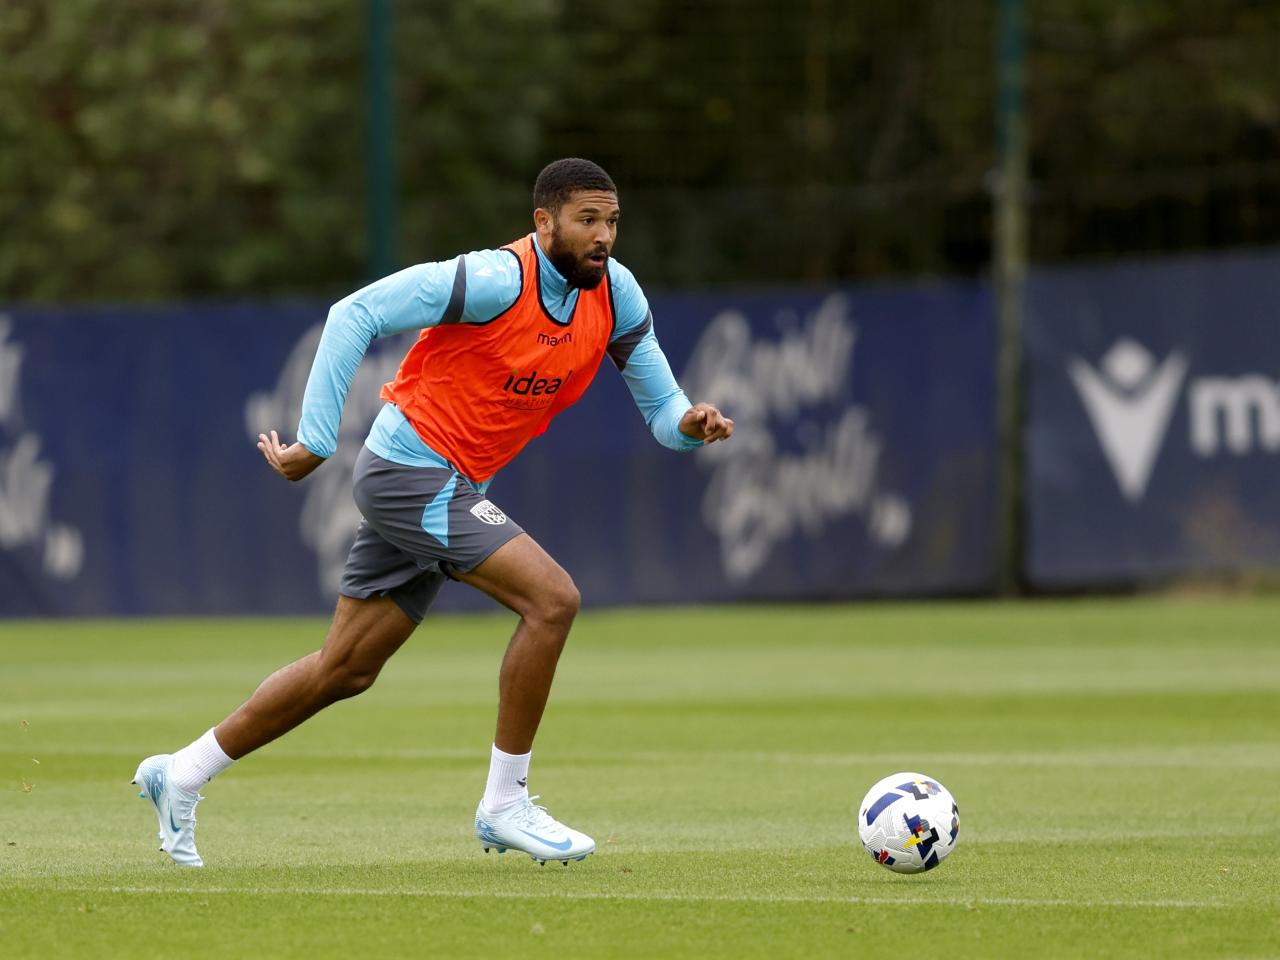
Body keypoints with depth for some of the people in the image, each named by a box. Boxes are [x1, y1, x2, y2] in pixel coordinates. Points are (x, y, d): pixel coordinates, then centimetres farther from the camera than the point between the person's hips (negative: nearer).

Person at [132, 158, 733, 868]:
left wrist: (688, 422, -18)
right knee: (552, 598, -20)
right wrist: (315, 442, -22)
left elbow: (659, 406, 6)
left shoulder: (615, 292, 1)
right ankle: (504, 803, -11)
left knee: (346, 670, 13)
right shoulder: (497, 279, -21)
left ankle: (181, 774, 25)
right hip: (413, 469, -8)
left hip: (444, 486, 8)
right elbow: (355, 314, -21)